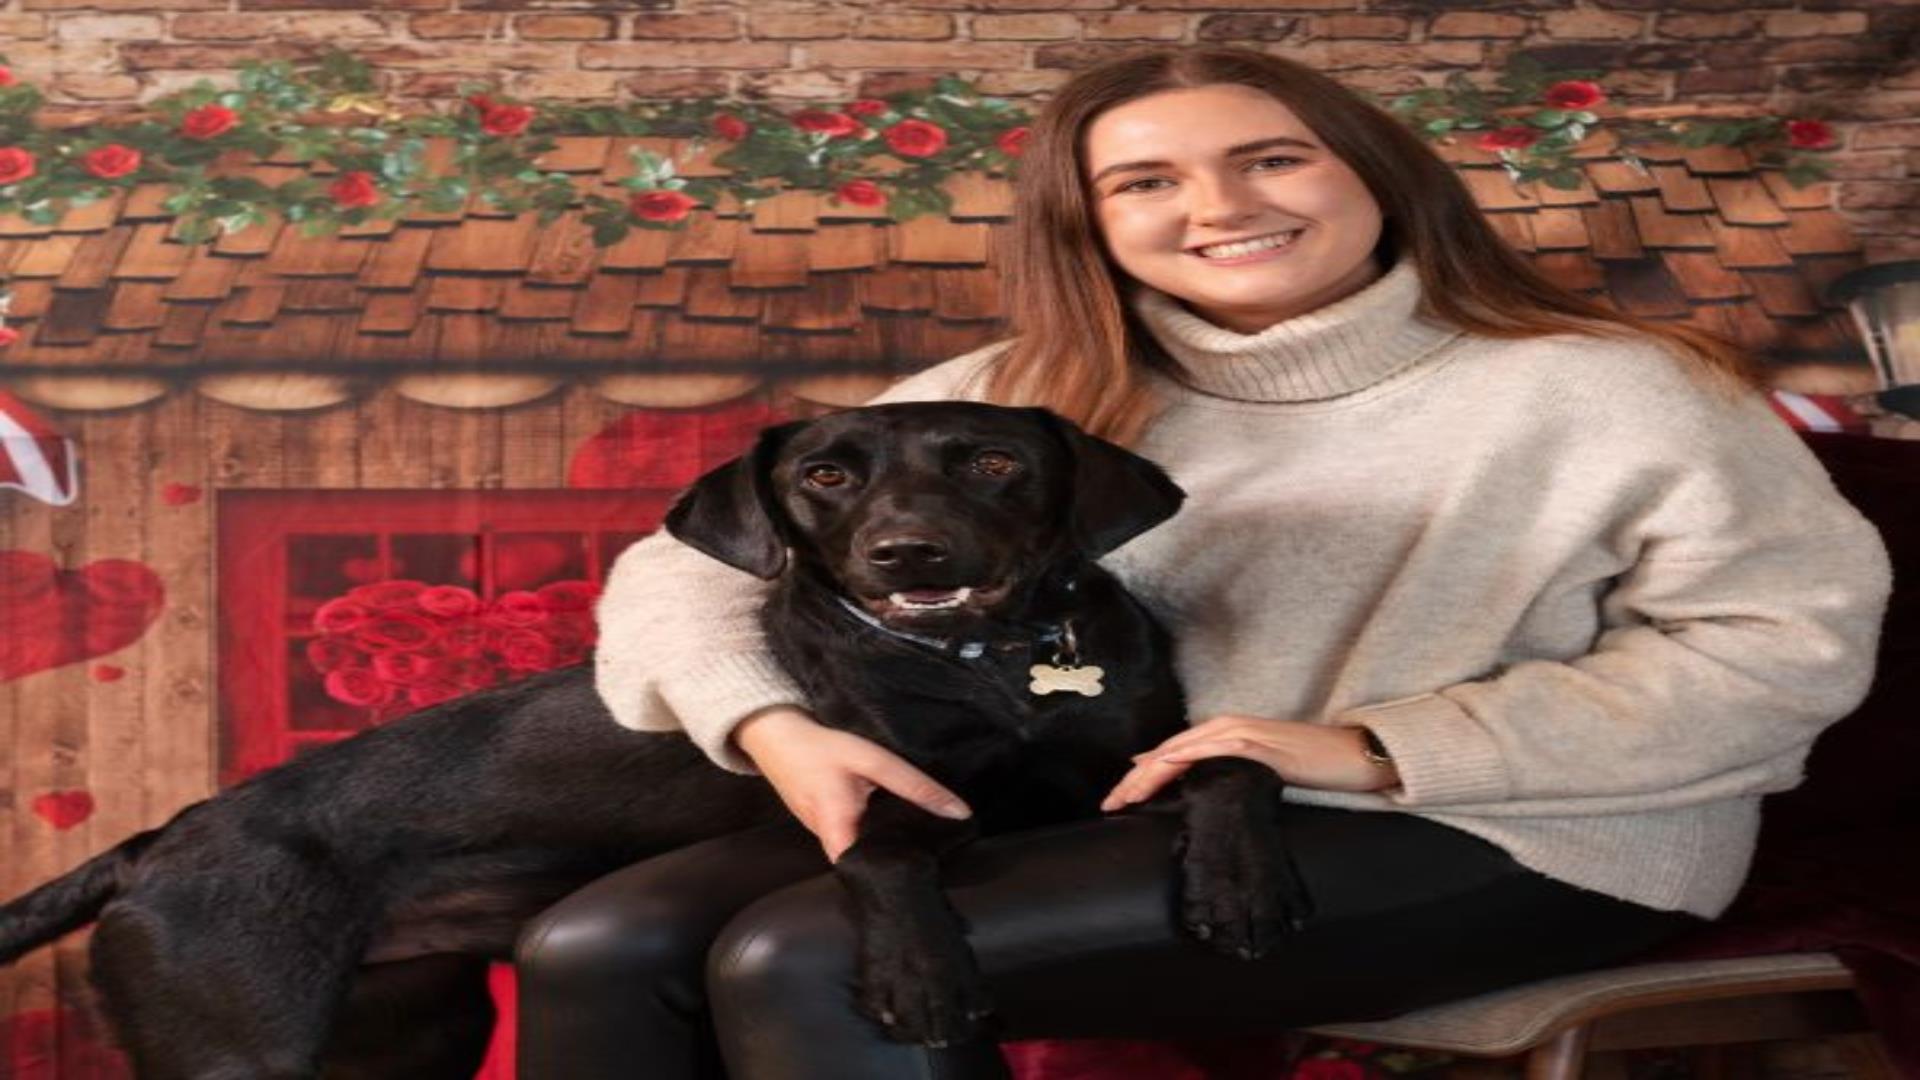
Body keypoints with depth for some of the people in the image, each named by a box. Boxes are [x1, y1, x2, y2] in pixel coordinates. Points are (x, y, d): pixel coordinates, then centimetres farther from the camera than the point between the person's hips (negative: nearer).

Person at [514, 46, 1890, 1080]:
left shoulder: (1601, 390, -2)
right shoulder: (1019, 399, 7)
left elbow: (1793, 643, -10)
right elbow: (696, 559, 8)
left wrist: (1372, 751, -18)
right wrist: (776, 729, -16)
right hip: (1105, 808, 5)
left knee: (811, 964, -23)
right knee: (604, 948, -14)